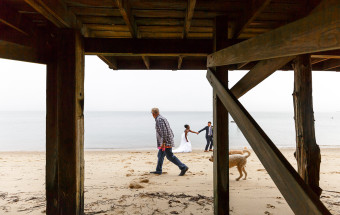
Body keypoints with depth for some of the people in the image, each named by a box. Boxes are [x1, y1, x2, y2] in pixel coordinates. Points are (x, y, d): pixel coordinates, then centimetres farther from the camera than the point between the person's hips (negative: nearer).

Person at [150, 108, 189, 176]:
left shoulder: (159, 119, -14)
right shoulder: (162, 118, 17)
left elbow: (164, 131, -23)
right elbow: (169, 129, 19)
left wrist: (163, 142, -24)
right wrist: (172, 136, 22)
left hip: (166, 142, -10)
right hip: (166, 141, 10)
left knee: (170, 156, -9)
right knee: (160, 155, 15)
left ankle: (183, 167, -8)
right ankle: (158, 170, 22)